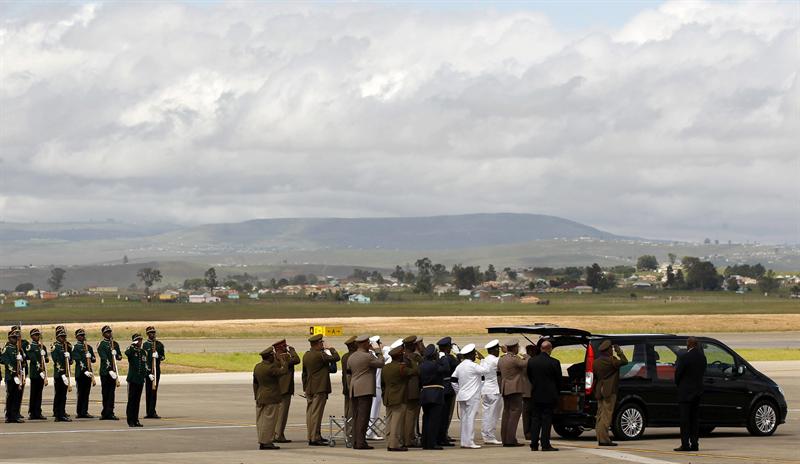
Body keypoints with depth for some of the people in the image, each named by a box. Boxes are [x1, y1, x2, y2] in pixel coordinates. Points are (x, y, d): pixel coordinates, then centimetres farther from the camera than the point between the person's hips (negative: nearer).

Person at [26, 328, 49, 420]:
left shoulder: (42, 346, 18)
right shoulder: (30, 347, -4)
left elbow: (47, 359, 16)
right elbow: (32, 357, -15)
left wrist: (46, 358, -7)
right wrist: (39, 366, -24)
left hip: (42, 372, 7)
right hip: (34, 373, -6)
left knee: (39, 393, 8)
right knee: (33, 393, -5)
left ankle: (38, 413, 11)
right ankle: (31, 413, -2)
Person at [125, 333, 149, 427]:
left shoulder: (143, 352, 14)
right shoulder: (131, 351, -3)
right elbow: (127, 353, -28)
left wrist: (149, 372, 9)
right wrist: (133, 346, -30)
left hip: (141, 380, 5)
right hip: (132, 379, -5)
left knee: (137, 400, 8)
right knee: (131, 400, -3)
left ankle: (136, 420, 13)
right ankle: (130, 421, -1)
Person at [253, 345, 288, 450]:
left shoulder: (257, 367, 8)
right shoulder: (270, 368, -19)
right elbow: (284, 371, -17)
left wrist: (256, 396, 22)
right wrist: (283, 362, -1)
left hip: (260, 397, 9)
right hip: (271, 398, -9)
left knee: (260, 421, 10)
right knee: (269, 420, -5)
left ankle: (262, 441, 13)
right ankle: (266, 442, -6)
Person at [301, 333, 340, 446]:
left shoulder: (306, 355, 11)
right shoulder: (320, 355, -15)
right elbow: (335, 358, -14)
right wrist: (332, 350, 5)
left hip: (309, 389, 9)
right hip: (320, 388, -9)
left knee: (310, 413, 11)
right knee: (316, 413, -8)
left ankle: (311, 436, 17)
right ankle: (314, 438, -9)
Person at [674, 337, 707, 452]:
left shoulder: (684, 357, -16)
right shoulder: (702, 357, 4)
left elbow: (678, 373, -9)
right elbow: (703, 372, 10)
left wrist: (678, 384, 9)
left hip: (685, 392, -6)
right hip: (698, 390, 6)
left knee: (685, 419, -4)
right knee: (695, 418, 11)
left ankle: (685, 444, -7)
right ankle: (694, 444, 9)